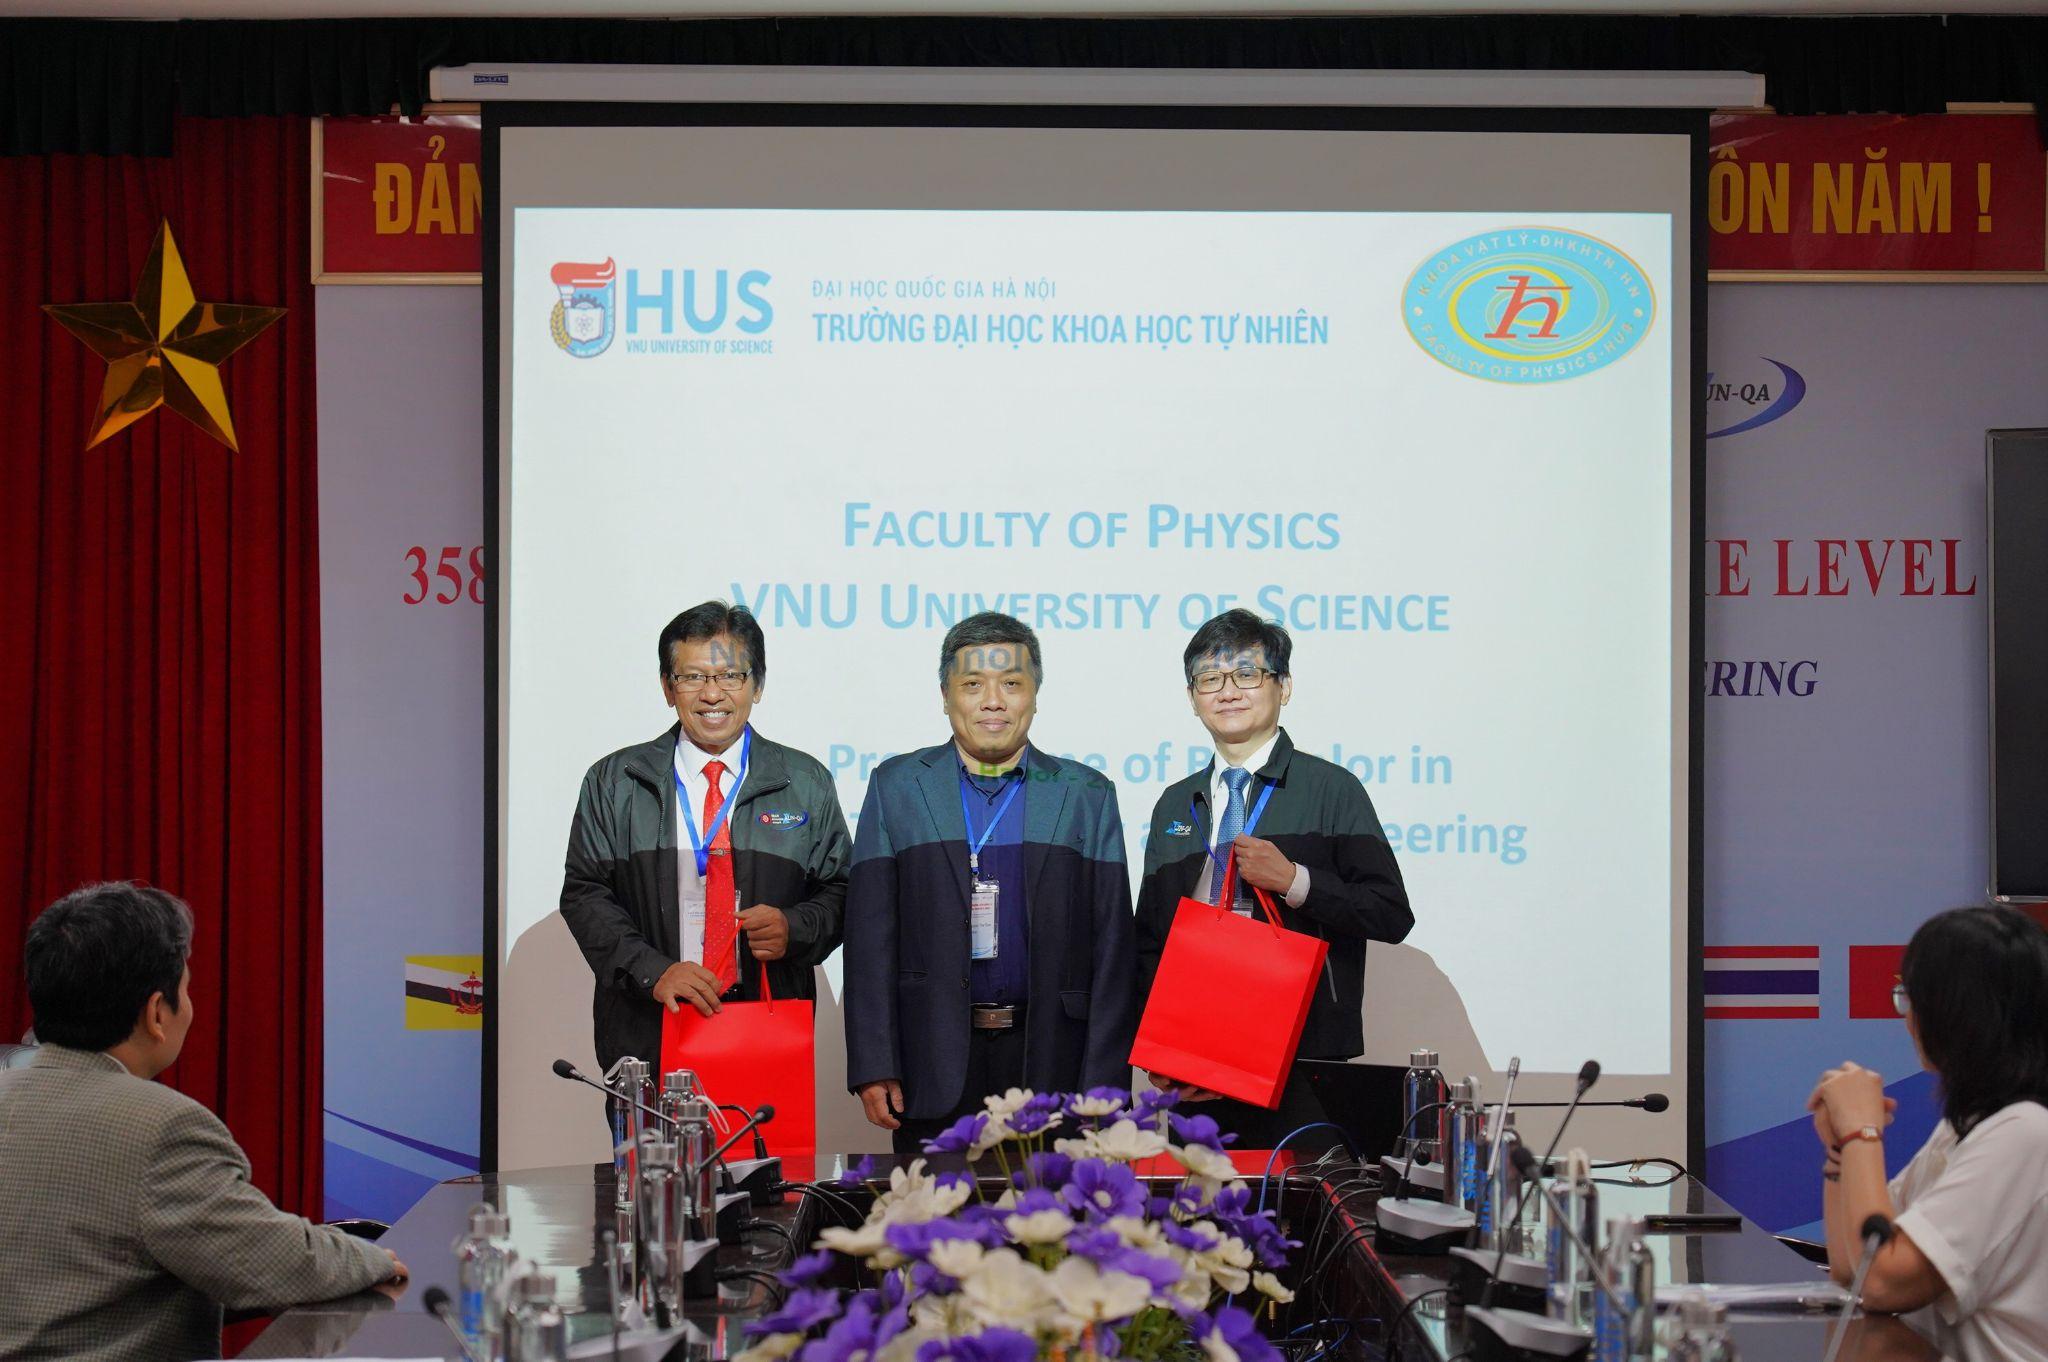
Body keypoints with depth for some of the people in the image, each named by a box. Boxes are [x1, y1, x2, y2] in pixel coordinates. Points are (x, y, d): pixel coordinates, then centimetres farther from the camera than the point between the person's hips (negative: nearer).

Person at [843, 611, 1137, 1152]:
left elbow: (1112, 947, 5)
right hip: (934, 1063, 0)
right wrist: (873, 1067, -4)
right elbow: (870, 936, 3)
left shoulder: (1086, 795, 8)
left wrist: (1104, 1086, -2)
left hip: (1049, 1063, 0)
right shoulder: (896, 787, 8)